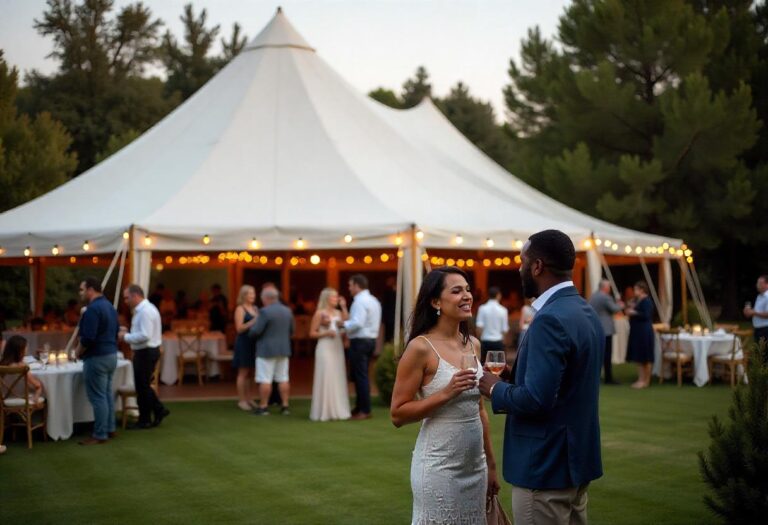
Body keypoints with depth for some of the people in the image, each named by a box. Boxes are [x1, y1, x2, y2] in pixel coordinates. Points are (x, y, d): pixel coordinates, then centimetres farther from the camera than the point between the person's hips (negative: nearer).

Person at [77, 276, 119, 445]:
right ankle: (110, 429, 23)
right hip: (111, 354, 10)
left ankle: (100, 435, 0)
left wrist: (79, 353, -8)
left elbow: (88, 338, -23)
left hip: (97, 357, -10)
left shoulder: (92, 309, -19)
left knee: (98, 397, -4)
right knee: (107, 393, 16)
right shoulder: (109, 306, 12)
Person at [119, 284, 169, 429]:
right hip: (146, 352, 10)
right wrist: (128, 331, 6)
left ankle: (144, 420, 14)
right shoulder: (142, 309, 12)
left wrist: (126, 337, -17)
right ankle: (159, 410, 23)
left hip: (146, 352, -10)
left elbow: (145, 336, -27)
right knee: (143, 385, 18)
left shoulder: (145, 311, -21)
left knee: (142, 386, 2)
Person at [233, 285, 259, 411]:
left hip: (254, 343, 7)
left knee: (250, 373, 10)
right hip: (244, 342, -7)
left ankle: (248, 398, 17)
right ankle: (241, 400, 0)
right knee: (243, 373, -4)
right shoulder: (240, 309, -7)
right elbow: (239, 328, -15)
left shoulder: (255, 308, 13)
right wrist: (253, 321, -22)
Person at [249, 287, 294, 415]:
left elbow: (255, 331, -16)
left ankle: (263, 407, 1)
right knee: (283, 379, 9)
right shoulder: (287, 311, 6)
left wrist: (252, 329, 5)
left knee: (265, 380, -2)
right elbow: (291, 331, 13)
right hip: (284, 349, 7)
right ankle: (285, 406, 10)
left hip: (267, 350, -7)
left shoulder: (265, 312, -16)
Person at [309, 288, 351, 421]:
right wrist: (326, 333, -17)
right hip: (325, 348, -6)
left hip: (337, 348, 6)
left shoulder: (338, 313, 11)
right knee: (326, 378, -5)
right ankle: (324, 411, 2)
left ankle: (337, 410, 14)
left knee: (338, 379, 7)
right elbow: (312, 333, -2)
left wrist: (343, 307, -1)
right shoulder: (319, 314, -2)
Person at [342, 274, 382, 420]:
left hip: (360, 341, -10)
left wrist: (343, 324, -10)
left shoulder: (360, 301, -15)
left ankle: (365, 410, -3)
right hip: (371, 339, 10)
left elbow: (357, 323, -24)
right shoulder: (374, 300, 16)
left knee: (360, 376, -5)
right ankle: (360, 407, 21)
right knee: (360, 375, 16)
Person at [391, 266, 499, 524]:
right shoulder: (420, 348, -13)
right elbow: (398, 414, -13)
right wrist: (446, 393, -22)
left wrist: (491, 464, 16)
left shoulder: (473, 345, 6)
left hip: (475, 466, 6)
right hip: (439, 468, -6)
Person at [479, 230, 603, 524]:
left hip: (545, 467, -9)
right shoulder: (586, 312, 9)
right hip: (575, 459, 10)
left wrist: (495, 389, -10)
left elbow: (536, 399, -27)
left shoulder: (550, 319, -21)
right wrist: (514, 376, 12)